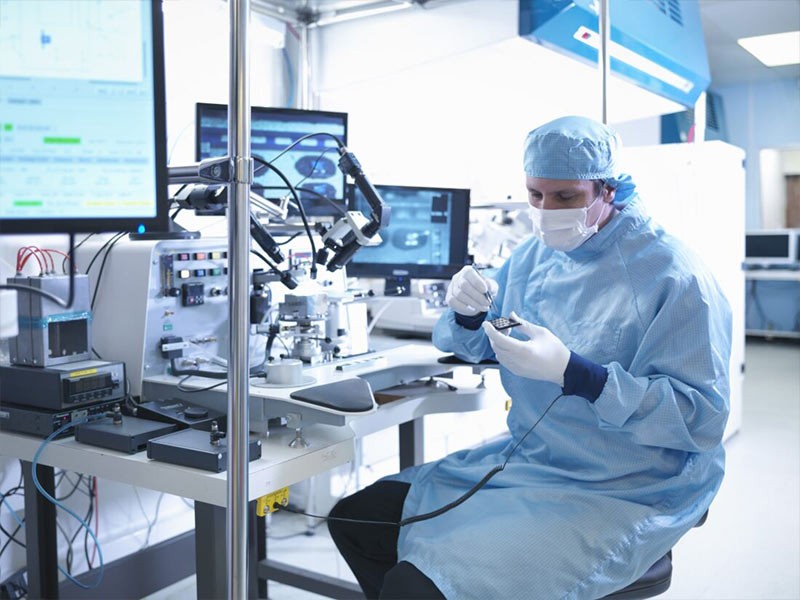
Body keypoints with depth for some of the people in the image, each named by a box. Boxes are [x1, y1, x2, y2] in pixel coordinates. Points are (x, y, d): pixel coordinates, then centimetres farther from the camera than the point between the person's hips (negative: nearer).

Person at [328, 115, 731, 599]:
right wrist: (468, 313, -11)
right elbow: (471, 348, 15)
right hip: (522, 458, 8)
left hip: (619, 497, -7)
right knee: (353, 519, 5)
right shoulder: (533, 255, 6)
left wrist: (571, 372, -30)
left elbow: (704, 416, -21)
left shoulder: (674, 277, -15)